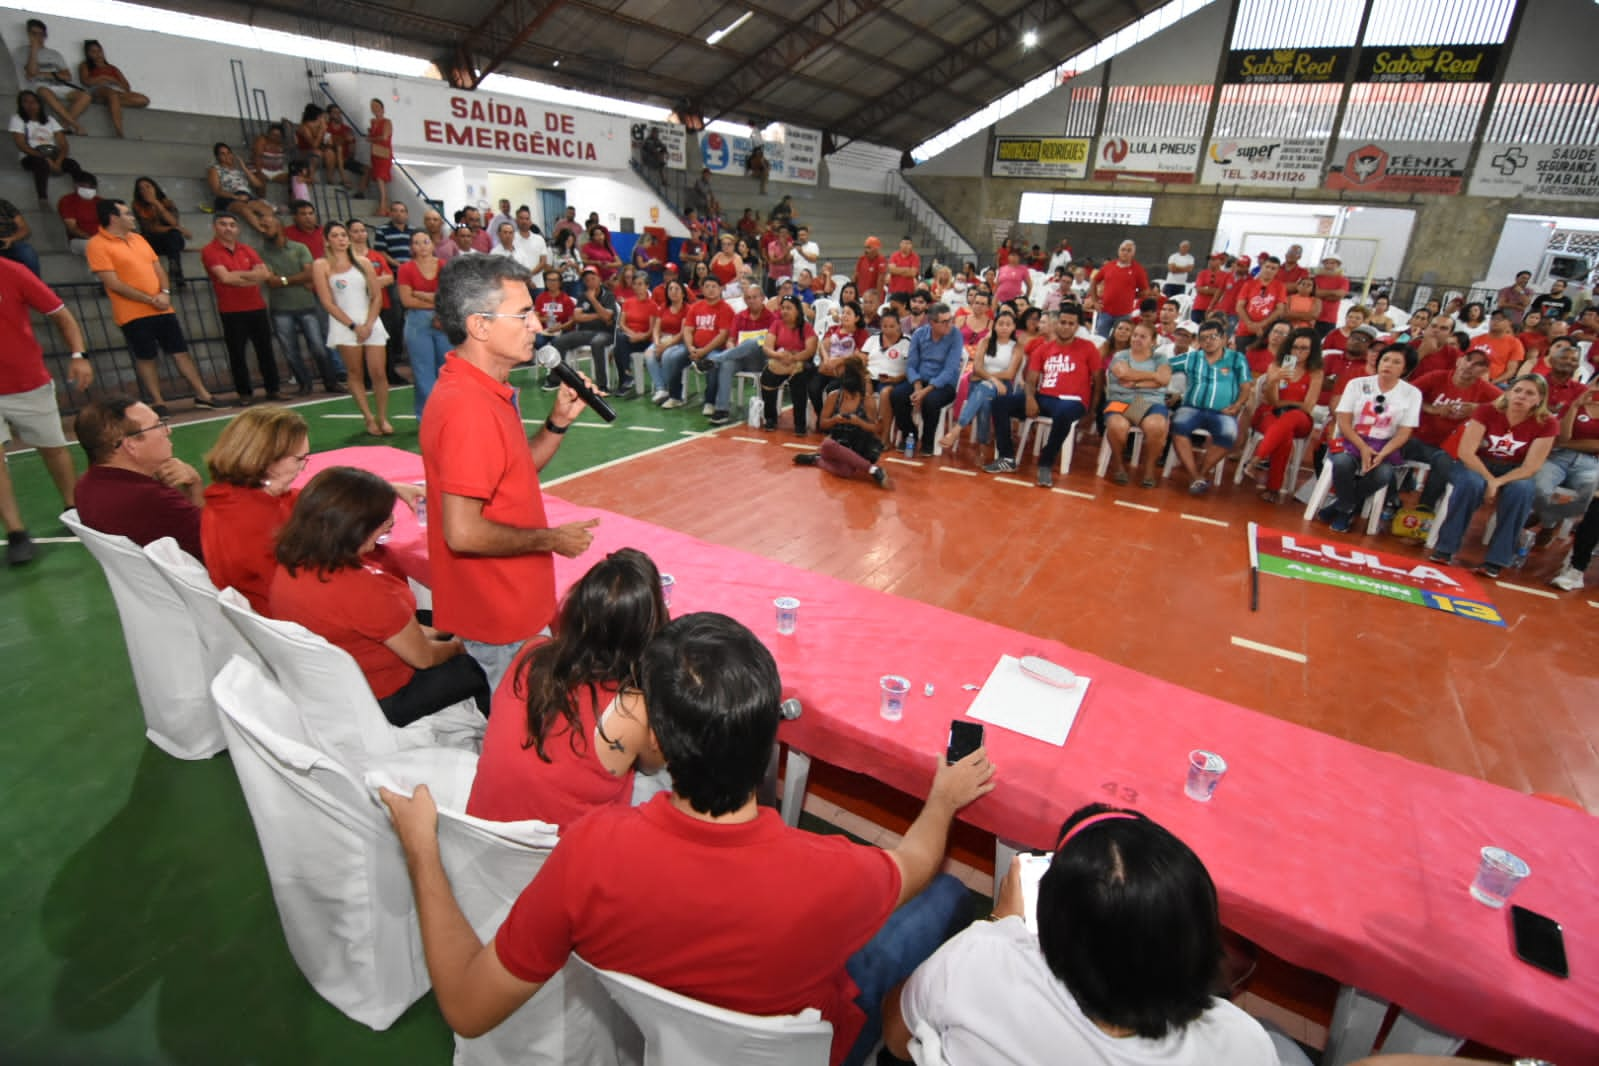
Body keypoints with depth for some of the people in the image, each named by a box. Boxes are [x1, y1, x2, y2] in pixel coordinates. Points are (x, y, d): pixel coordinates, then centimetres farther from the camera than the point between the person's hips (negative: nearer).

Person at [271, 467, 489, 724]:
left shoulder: (288, 567, -9)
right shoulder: (358, 588, -35)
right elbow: (424, 658, -20)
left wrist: (421, 632, 7)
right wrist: (454, 647, 0)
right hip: (380, 702, -8)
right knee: (478, 667, 8)